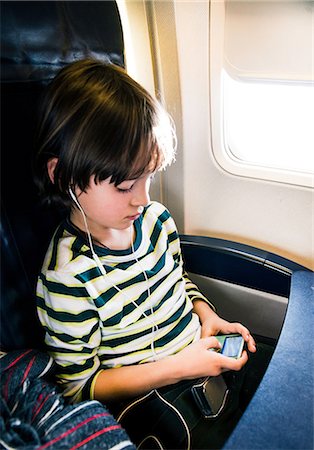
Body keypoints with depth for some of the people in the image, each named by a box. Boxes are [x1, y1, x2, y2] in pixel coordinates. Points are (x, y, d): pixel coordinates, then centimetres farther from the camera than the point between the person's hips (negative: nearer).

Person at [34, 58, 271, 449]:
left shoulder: (156, 218, -6)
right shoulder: (67, 274, -25)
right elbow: (78, 385, -15)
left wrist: (206, 314, -6)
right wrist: (178, 367, -21)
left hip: (203, 358, 6)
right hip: (150, 403, -5)